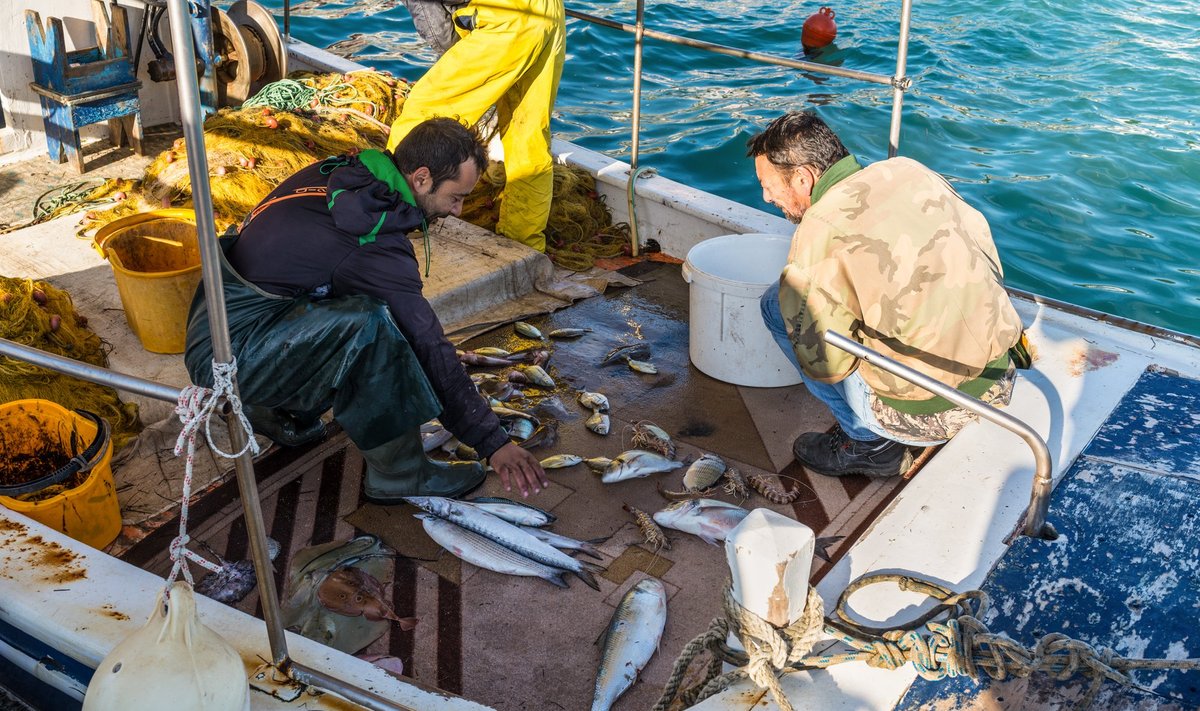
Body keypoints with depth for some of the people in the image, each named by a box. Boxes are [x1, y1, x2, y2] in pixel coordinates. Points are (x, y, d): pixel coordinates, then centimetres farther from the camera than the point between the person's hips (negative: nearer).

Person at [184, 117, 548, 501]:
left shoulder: (338, 171, 0)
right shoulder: (377, 246, -24)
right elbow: (429, 350, -21)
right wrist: (493, 442, -15)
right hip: (228, 352, -9)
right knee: (371, 324, -29)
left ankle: (285, 412, 21)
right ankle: (398, 474, -14)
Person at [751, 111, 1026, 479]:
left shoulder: (817, 232, -16)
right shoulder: (907, 169, 3)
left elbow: (825, 365, -14)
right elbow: (981, 235, 12)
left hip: (929, 416, -7)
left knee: (778, 303, 4)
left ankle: (869, 442, 8)